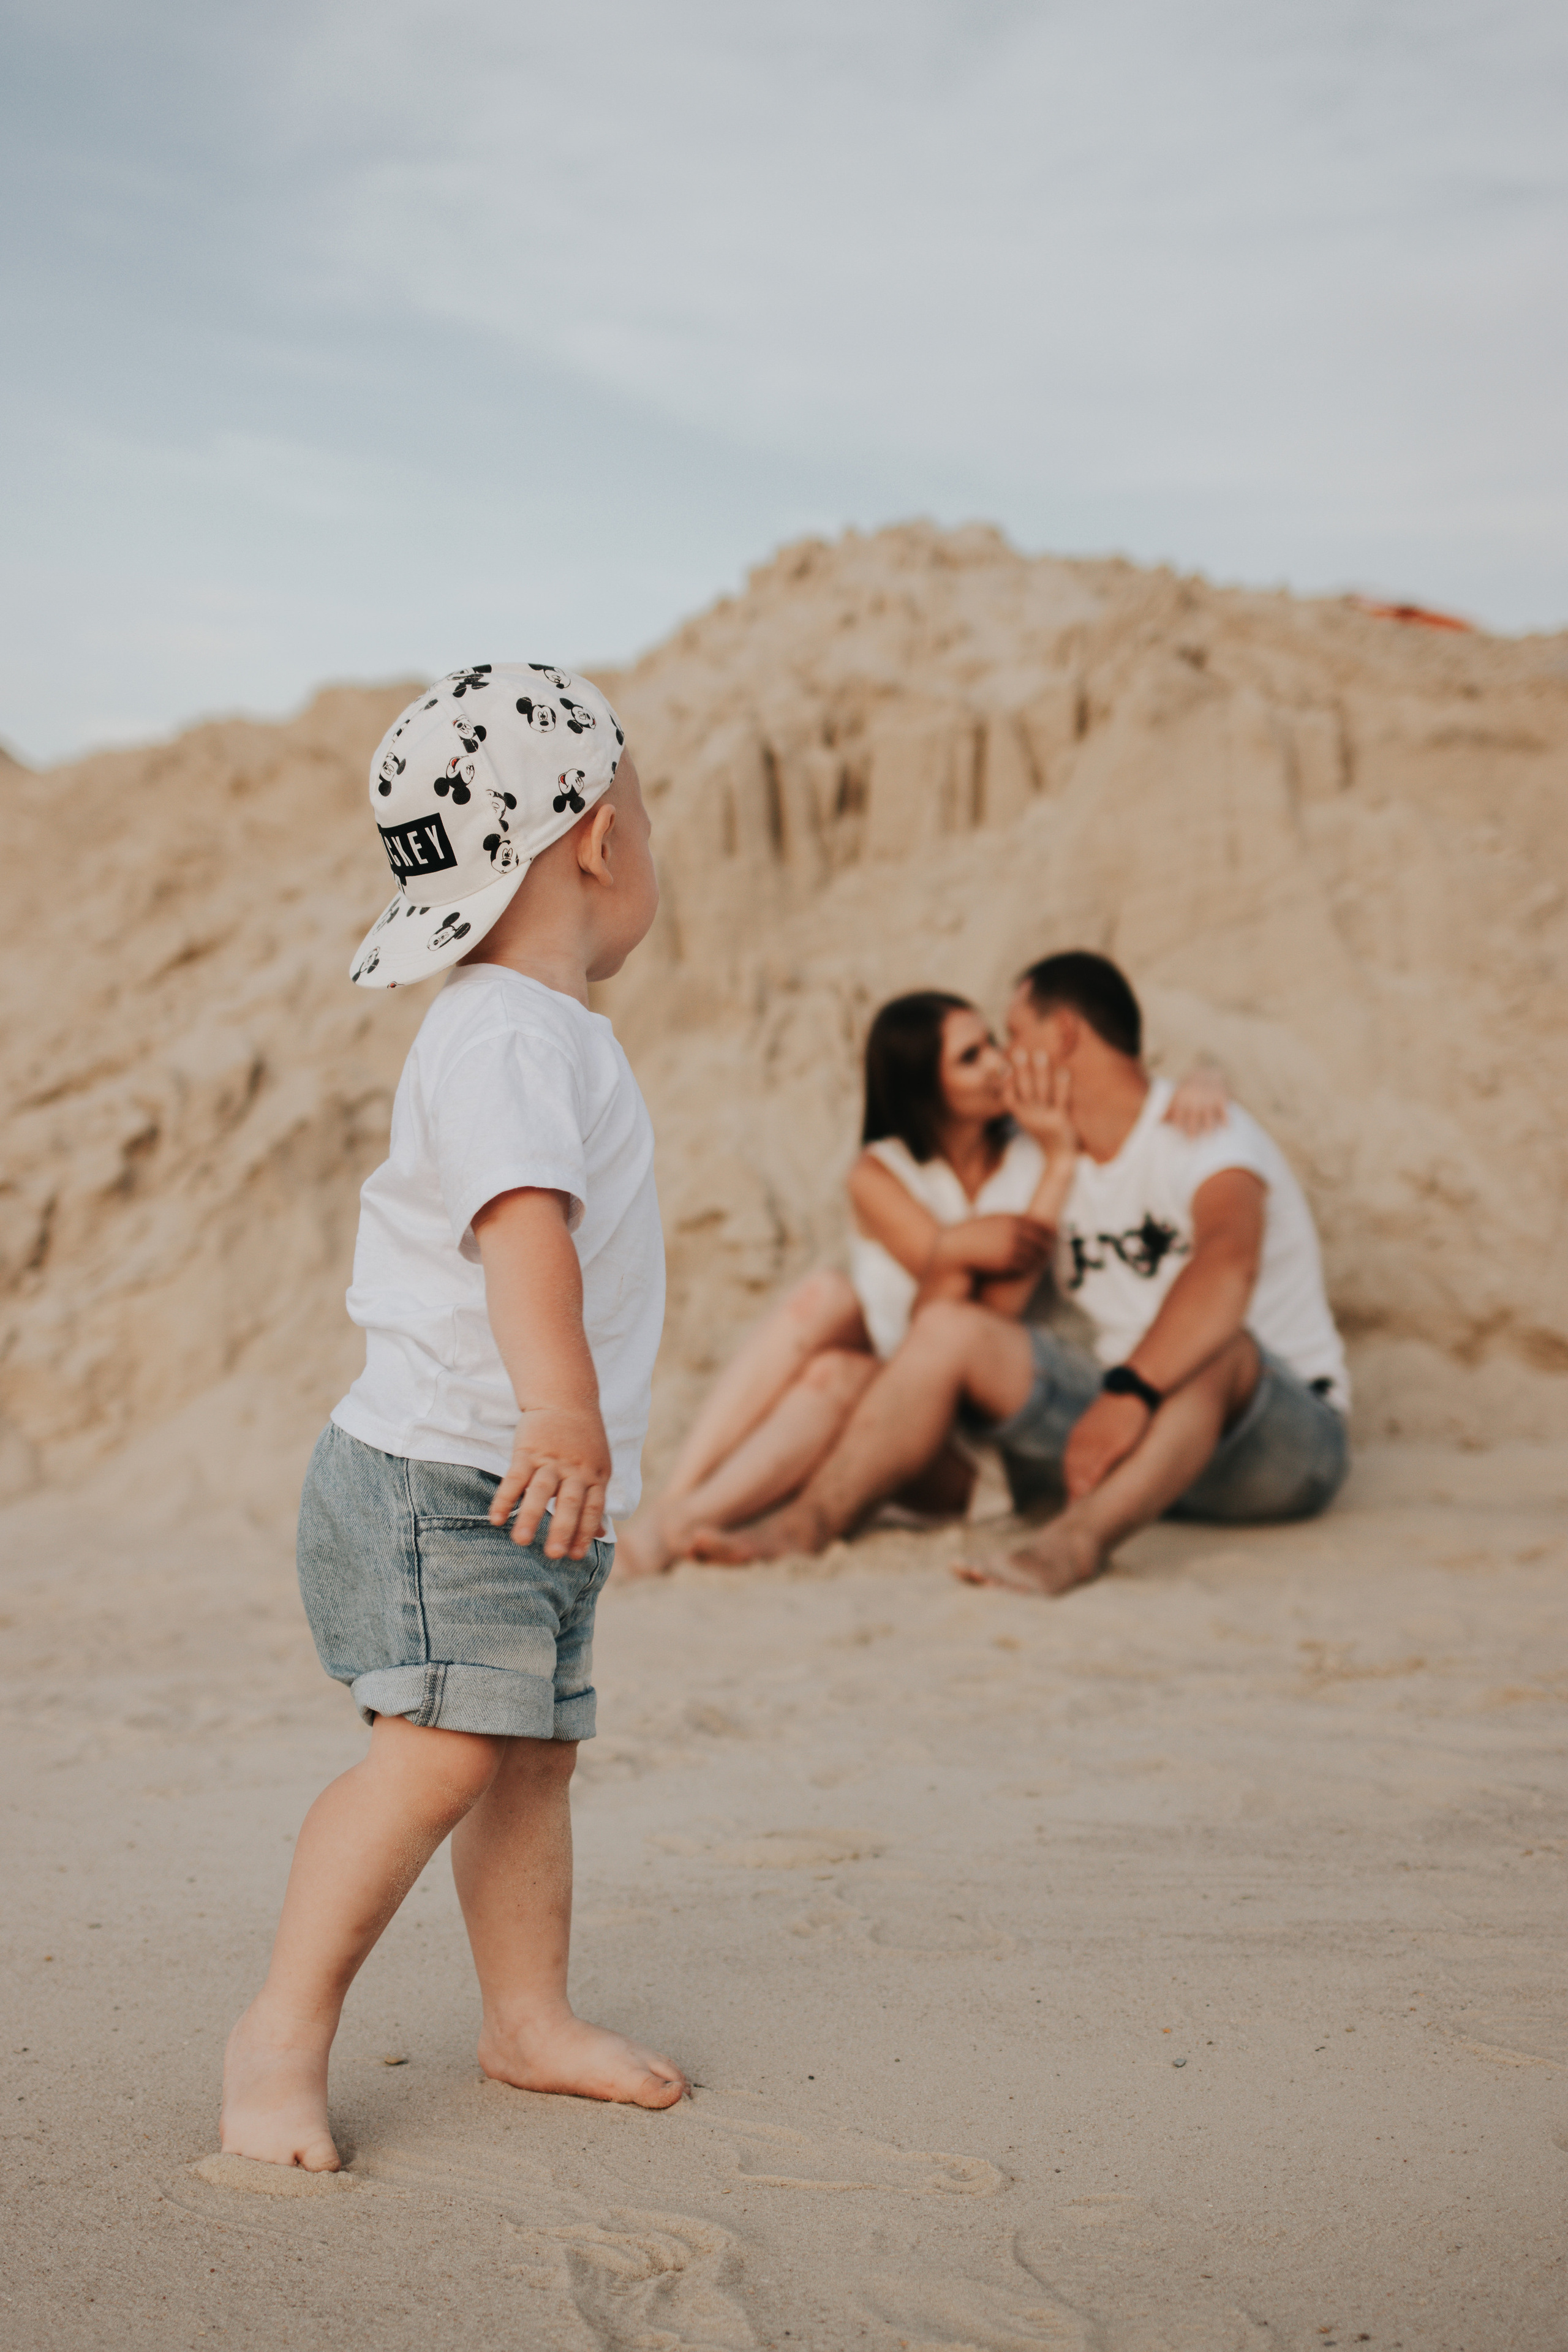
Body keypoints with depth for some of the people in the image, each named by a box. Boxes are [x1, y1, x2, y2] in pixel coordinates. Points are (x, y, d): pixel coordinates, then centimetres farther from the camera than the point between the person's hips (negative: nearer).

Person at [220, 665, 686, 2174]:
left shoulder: (552, 1030, 16)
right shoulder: (507, 1038, -18)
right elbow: (523, 1218, -33)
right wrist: (564, 1411, -45)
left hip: (534, 1497, 10)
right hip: (442, 1477, -10)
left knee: (533, 1752, 14)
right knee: (441, 1746, -16)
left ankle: (530, 2018, 24)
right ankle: (284, 2027, -8)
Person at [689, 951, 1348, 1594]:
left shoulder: (1204, 1139, -12)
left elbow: (1227, 1270, -34)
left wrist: (1131, 1393, -46)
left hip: (1287, 1444, -6)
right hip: (1136, 1425, 6)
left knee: (1213, 1347, -40)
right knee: (949, 1326, -10)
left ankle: (1076, 1542, -58)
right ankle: (806, 1521, -26)